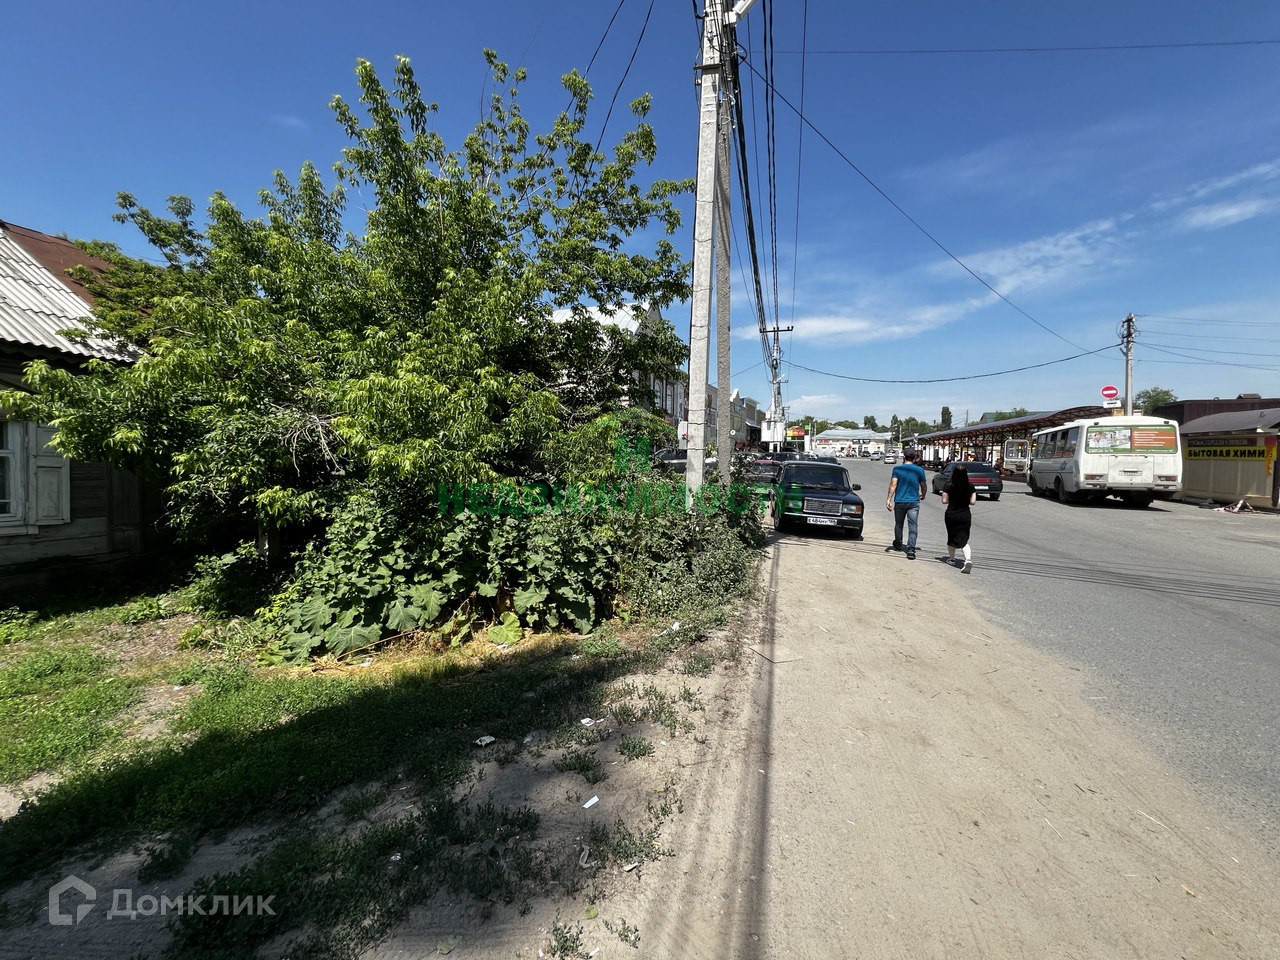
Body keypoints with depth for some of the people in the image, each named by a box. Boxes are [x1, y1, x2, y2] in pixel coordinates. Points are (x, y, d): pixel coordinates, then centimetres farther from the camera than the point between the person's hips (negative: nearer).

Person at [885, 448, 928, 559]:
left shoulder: (897, 469, -2)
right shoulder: (919, 470, 2)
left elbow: (893, 484, -12)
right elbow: (924, 486, 10)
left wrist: (889, 499, -14)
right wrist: (923, 495, 30)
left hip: (900, 501, 0)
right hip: (914, 502, 0)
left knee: (898, 524, 18)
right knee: (913, 526, -4)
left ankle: (898, 545, 36)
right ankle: (911, 550, -14)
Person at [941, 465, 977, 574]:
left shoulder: (949, 486, -9)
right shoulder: (970, 486, -4)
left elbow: (944, 500, -8)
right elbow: (973, 502, -4)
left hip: (951, 515, -1)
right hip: (965, 515, 1)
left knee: (951, 537, 17)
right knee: (963, 540, 3)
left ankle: (951, 558, 30)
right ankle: (968, 559, -19)